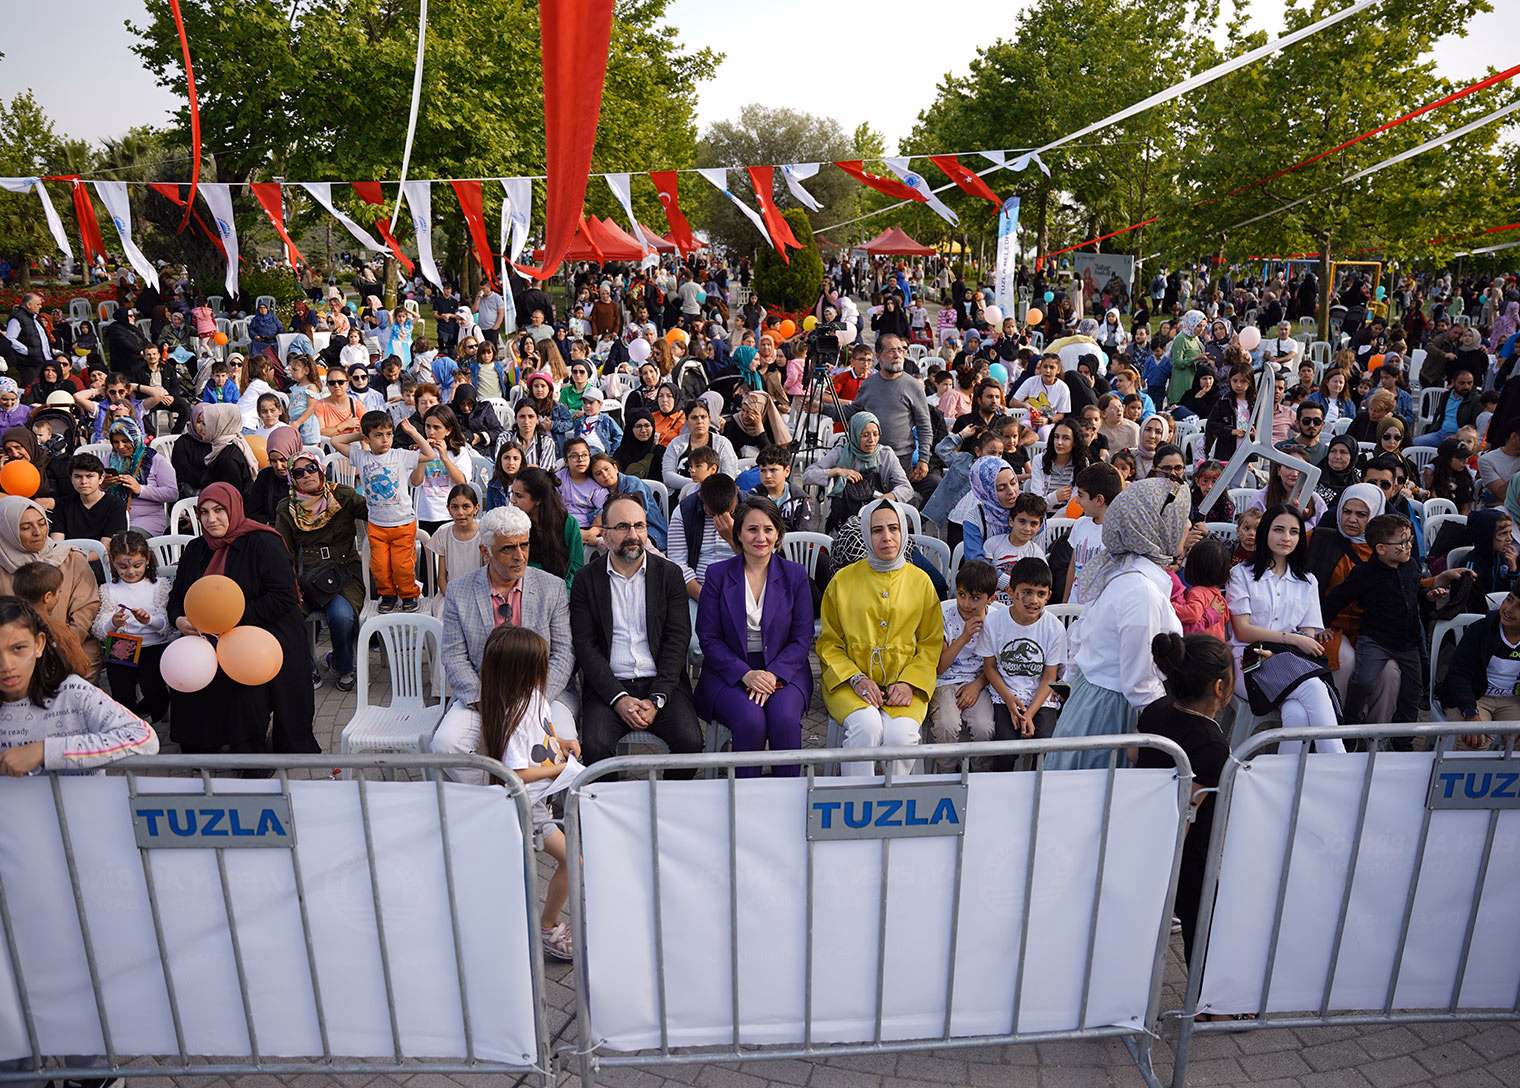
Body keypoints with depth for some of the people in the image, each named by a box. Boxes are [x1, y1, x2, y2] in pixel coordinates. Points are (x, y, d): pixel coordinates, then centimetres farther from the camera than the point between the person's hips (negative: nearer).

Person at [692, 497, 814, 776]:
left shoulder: (795, 575, 5)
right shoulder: (717, 574, 2)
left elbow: (802, 638, 3)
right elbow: (708, 638, 0)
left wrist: (772, 674, -14)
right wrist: (746, 674, -15)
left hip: (783, 672, 1)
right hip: (730, 674, -1)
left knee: (785, 718, -29)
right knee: (751, 720, -29)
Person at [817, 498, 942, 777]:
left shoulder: (921, 581, 9)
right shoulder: (842, 581, 5)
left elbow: (931, 644, 11)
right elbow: (829, 643, 7)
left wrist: (909, 682, -6)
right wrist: (856, 679, -9)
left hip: (904, 683, 1)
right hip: (850, 680, -1)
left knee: (901, 733, -28)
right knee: (867, 725, -31)